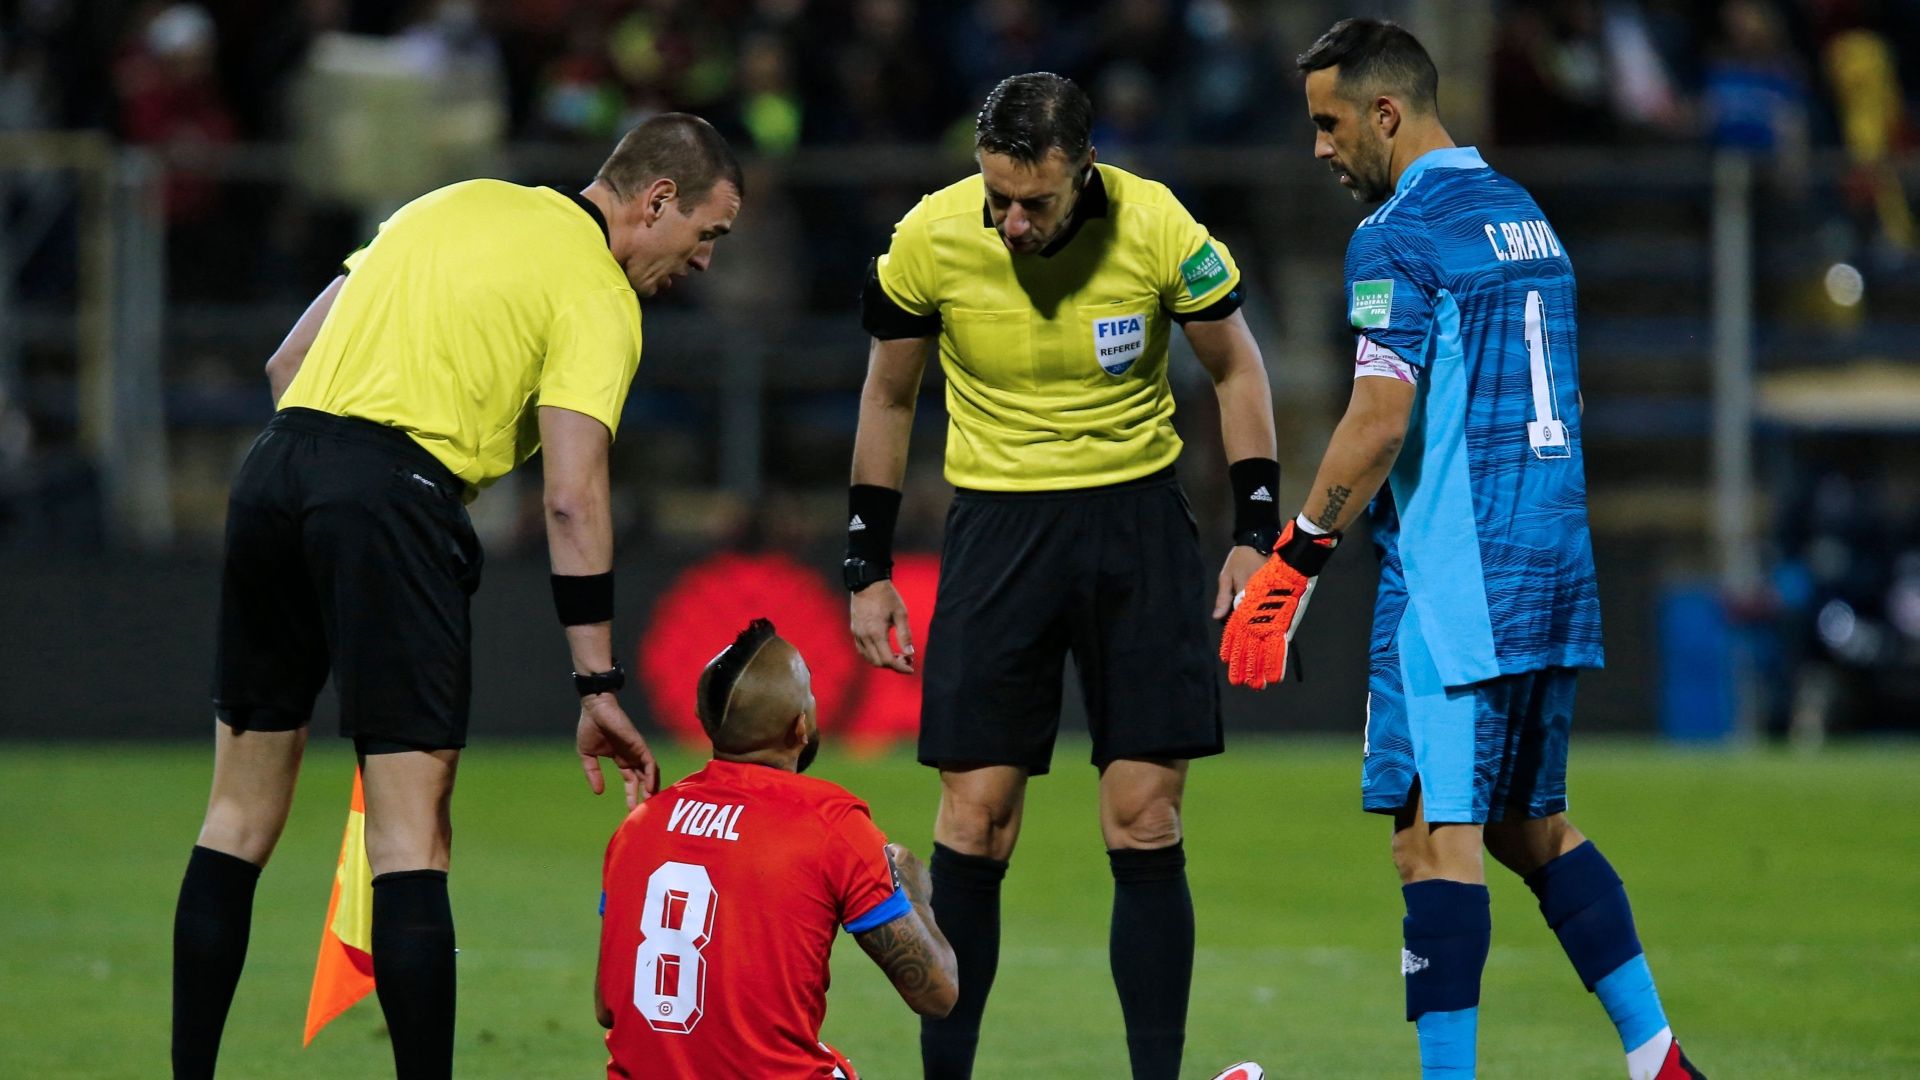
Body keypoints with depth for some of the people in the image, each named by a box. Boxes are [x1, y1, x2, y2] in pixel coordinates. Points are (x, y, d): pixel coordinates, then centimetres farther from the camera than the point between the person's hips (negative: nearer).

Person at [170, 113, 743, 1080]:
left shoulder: (453, 204, 23)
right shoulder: (598, 293, 1)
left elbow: (287, 365, 22)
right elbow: (572, 502, -9)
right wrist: (598, 689, -8)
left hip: (275, 463, 7)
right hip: (394, 488, -7)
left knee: (239, 817, 12)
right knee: (411, 827, -6)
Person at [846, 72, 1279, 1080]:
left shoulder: (1156, 229, -15)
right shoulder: (930, 238, -12)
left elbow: (1236, 367, 3)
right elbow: (887, 396, 5)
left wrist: (1255, 531, -4)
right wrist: (867, 567, 4)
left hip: (1136, 515, 0)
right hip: (998, 522, 0)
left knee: (1144, 823, -3)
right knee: (974, 818, -4)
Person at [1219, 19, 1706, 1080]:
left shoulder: (1398, 235, -11)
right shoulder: (1525, 215, 16)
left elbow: (1379, 424, -18)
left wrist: (1290, 570, -13)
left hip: (1452, 585, -9)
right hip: (1554, 577, 9)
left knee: (1437, 832, -9)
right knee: (1532, 825, 16)